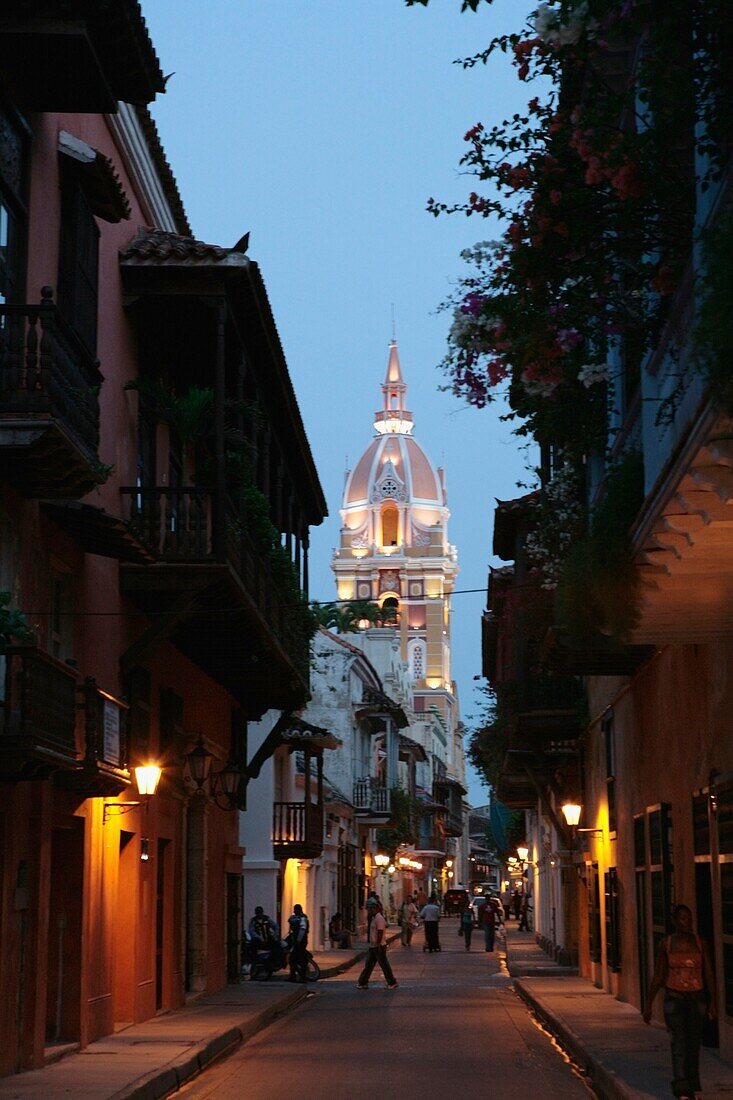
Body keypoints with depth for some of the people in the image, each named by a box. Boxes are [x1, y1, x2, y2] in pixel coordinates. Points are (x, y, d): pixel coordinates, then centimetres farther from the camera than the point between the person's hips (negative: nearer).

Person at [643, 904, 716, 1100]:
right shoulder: (666, 944, -1)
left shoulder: (700, 944, 1)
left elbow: (709, 975, 4)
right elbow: (658, 977, 5)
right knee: (679, 1045, -12)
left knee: (693, 1045, 8)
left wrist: (712, 1003, -1)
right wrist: (648, 1005, 6)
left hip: (696, 998, 2)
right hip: (674, 999, -2)